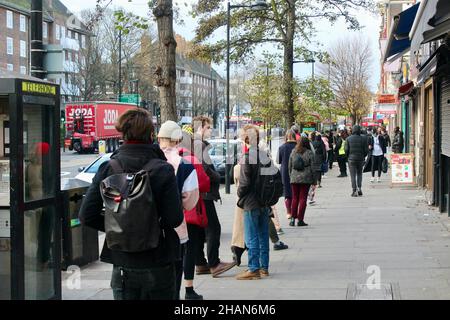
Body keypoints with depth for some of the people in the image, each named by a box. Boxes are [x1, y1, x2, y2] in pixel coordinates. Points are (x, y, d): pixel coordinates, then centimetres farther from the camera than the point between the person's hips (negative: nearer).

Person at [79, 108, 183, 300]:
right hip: (158, 264, -2)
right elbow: (174, 219, -16)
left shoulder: (107, 169, -5)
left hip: (123, 264, 2)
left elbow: (87, 215, -9)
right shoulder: (163, 170, -11)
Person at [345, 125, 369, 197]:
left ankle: (354, 191, -3)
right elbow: (366, 150, -2)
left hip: (351, 159, -1)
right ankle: (359, 188, 6)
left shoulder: (348, 139, -5)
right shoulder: (363, 139, -3)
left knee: (353, 175, 1)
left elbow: (346, 150, -7)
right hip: (360, 159, 1)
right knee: (359, 174, 18)